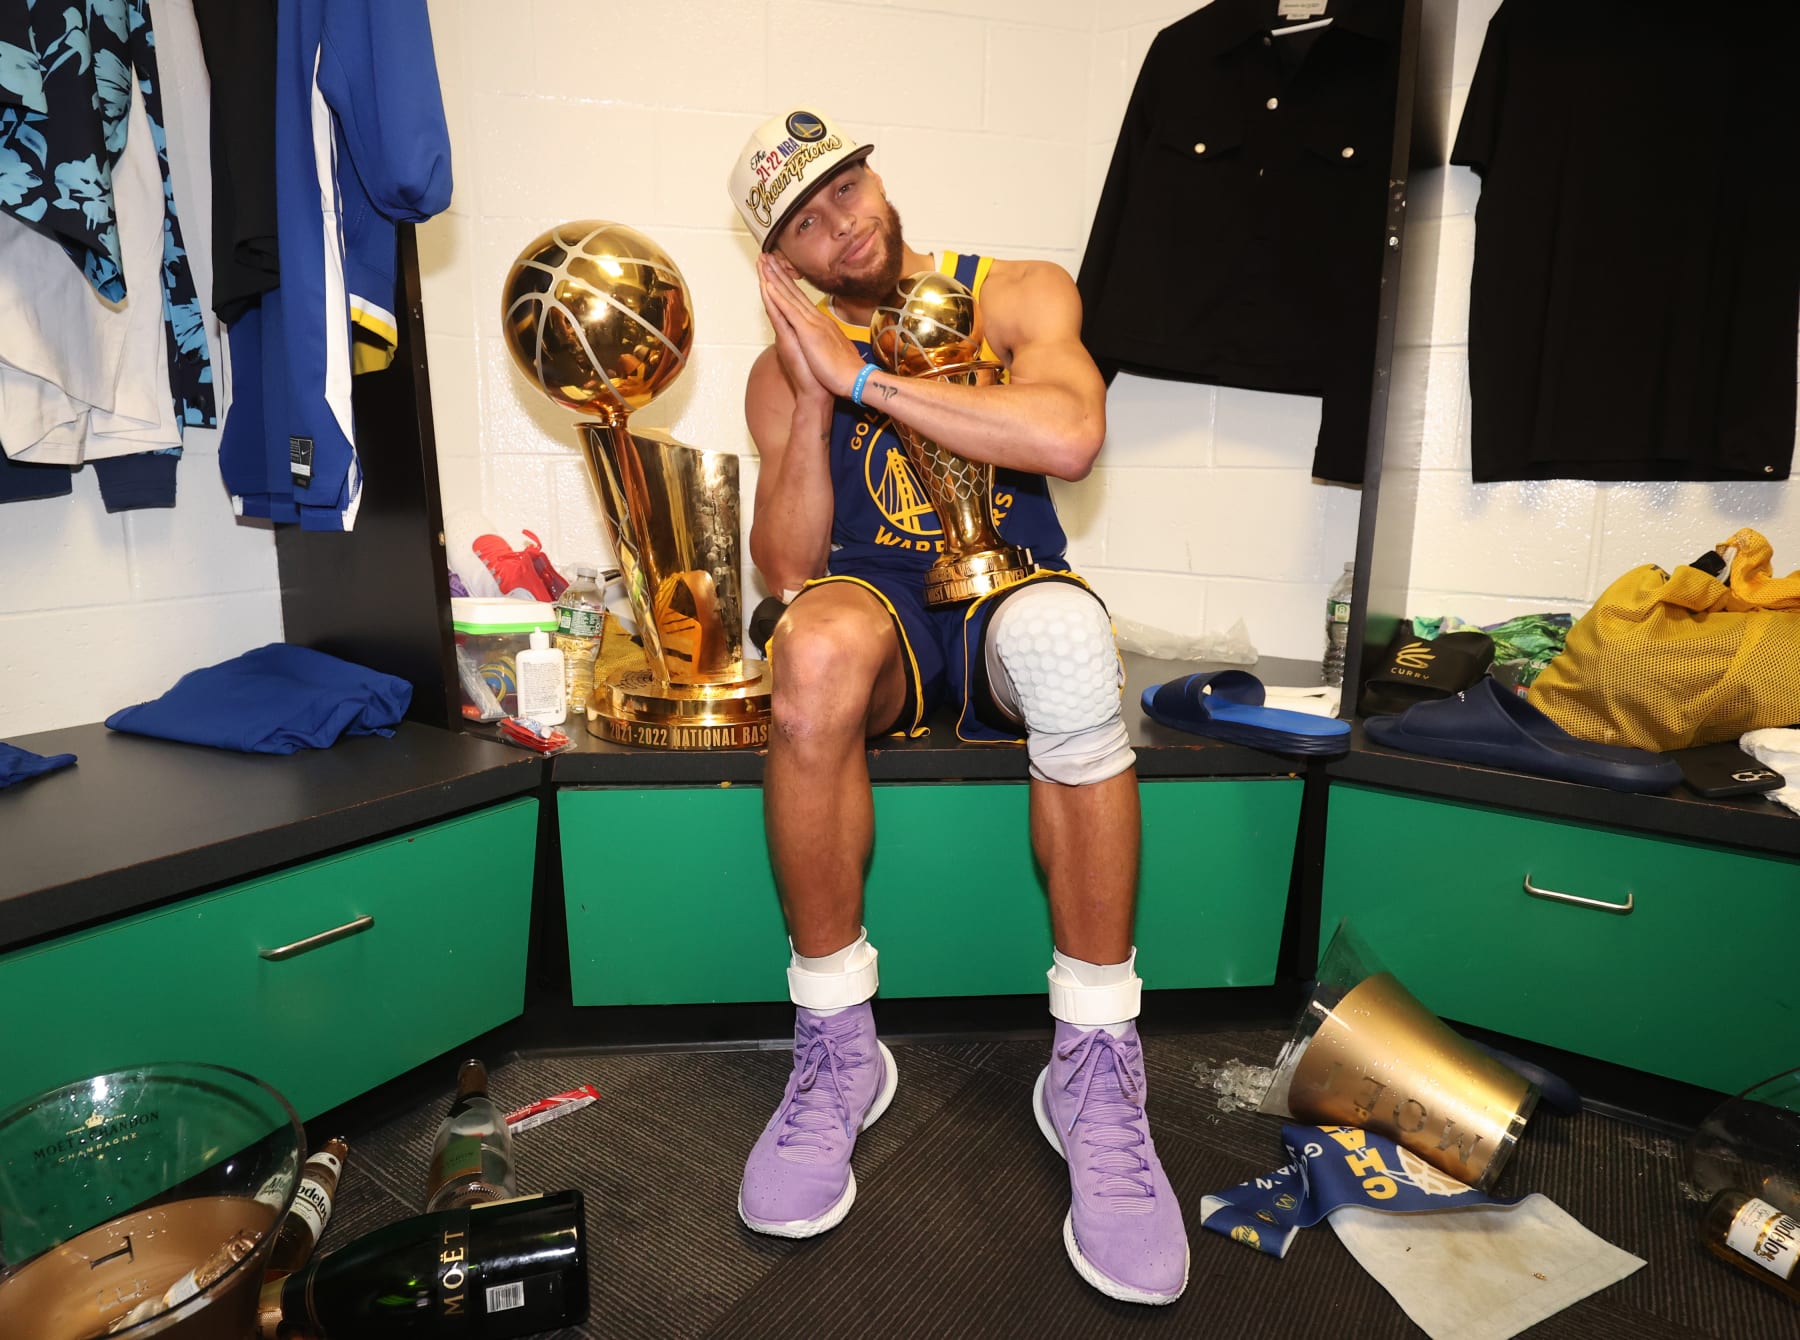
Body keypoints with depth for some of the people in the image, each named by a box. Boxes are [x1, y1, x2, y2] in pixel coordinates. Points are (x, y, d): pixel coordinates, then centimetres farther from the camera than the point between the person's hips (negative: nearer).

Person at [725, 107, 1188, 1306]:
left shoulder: (1019, 295, 5)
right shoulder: (787, 368, 9)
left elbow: (1069, 439, -18)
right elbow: (787, 568, -2)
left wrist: (861, 372, -15)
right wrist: (814, 395, -12)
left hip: (1008, 604, 0)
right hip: (882, 615, 1)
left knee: (1067, 634, -37)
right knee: (818, 647, -36)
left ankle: (1095, 1067, -22)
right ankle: (837, 1048, -17)